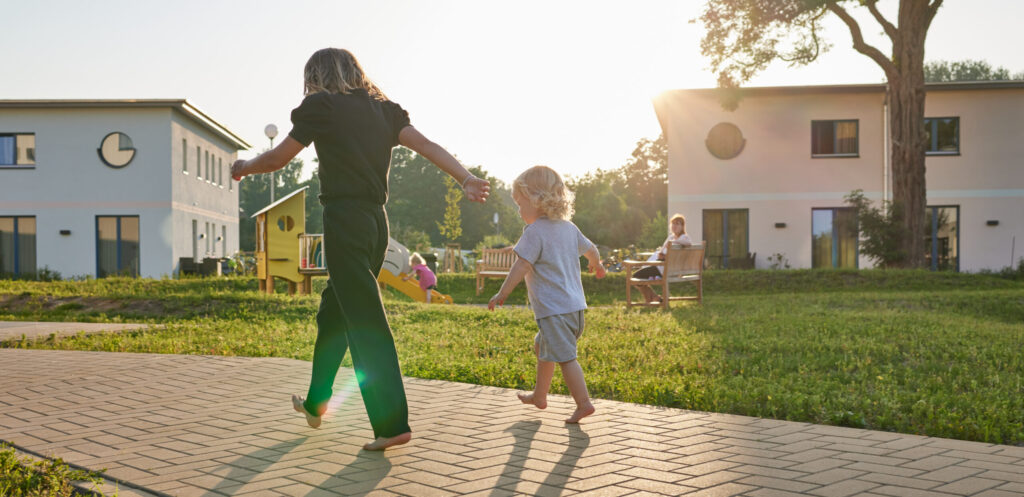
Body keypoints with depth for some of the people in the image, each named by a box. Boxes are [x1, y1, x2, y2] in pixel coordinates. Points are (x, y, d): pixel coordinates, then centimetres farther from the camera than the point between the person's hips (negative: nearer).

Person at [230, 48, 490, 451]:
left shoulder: (321, 106, -3)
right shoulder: (383, 109, 13)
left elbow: (277, 158, 3)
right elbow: (425, 145, -1)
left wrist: (243, 167, 22)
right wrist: (466, 178, -11)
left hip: (344, 219, -7)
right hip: (377, 221, 7)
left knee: (366, 325, -7)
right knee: (333, 313, 21)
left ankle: (392, 423, -7)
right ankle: (316, 402, 36)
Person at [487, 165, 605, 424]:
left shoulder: (535, 231, -13)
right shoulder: (568, 227, 11)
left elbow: (521, 266, -18)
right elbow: (590, 249, 24)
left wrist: (502, 294, -11)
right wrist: (597, 266, 46)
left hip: (554, 309, -10)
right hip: (576, 305, 10)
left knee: (564, 356, -6)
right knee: (542, 348, 23)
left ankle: (583, 403, -6)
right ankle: (539, 395, 34)